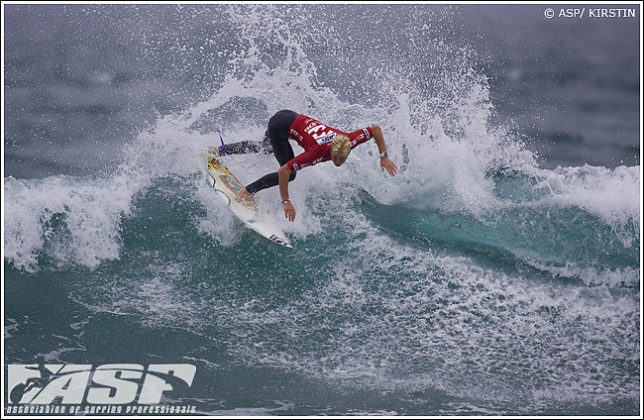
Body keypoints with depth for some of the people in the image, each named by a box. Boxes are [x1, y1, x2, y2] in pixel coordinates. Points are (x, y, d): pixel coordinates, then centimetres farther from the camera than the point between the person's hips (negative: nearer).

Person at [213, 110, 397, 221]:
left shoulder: (349, 140, -23)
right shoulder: (319, 153, -36)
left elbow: (376, 128, -11)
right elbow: (283, 171, -36)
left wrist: (384, 156, -12)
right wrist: (286, 202, -33)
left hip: (291, 117, 7)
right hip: (279, 126, -7)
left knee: (266, 148, 33)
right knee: (290, 174, -9)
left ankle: (220, 150, 47)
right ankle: (247, 192, 5)